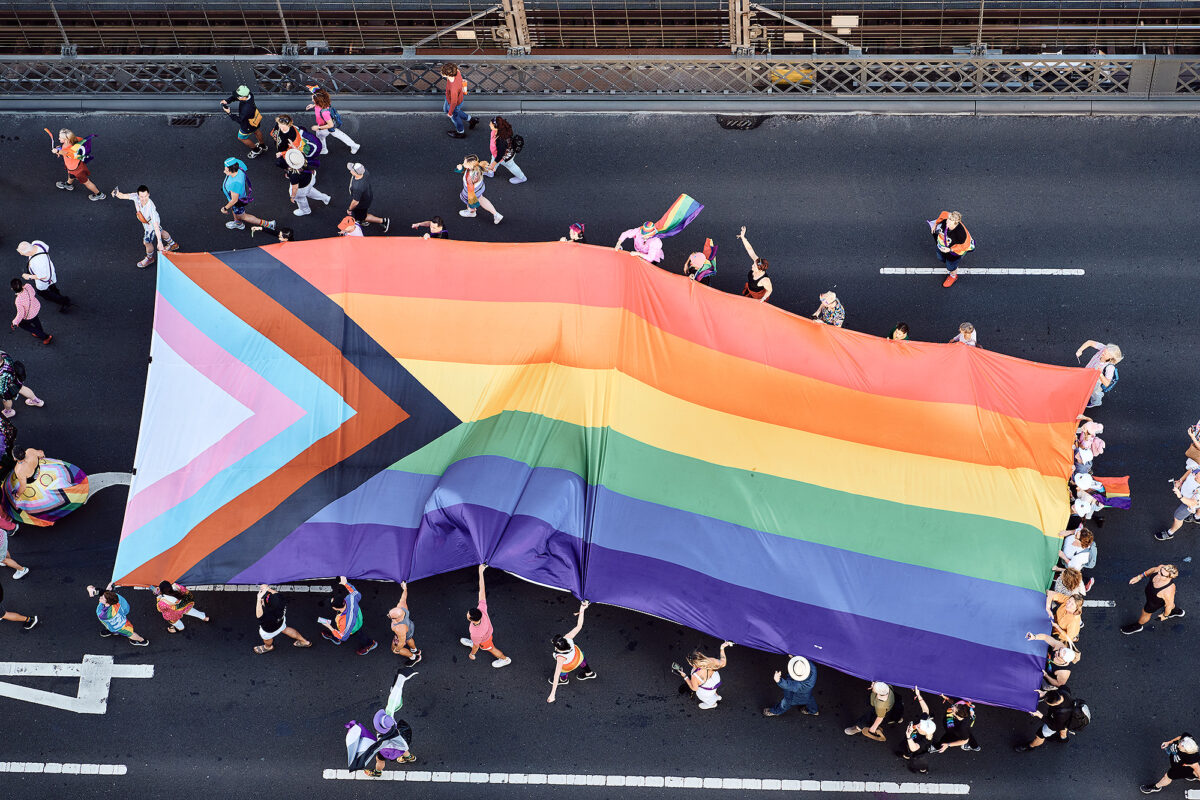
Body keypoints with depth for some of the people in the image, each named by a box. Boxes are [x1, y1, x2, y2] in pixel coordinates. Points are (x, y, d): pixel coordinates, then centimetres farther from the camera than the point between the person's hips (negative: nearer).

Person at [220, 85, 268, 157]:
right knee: (256, 131, 35)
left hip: (248, 126, -7)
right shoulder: (249, 95, -24)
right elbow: (234, 96, -7)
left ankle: (256, 150, 40)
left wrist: (229, 113, -32)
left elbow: (239, 120, -32)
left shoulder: (246, 109, -47)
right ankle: (263, 146, 61)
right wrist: (227, 100, -22)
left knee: (241, 138, 21)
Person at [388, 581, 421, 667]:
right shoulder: (401, 607, -35)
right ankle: (415, 650, 65)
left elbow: (402, 642, -30)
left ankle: (414, 658, 43)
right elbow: (403, 599, -12)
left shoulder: (400, 629, -47)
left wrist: (397, 649, -10)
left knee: (394, 649, 24)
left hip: (404, 634, -6)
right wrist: (405, 589, 7)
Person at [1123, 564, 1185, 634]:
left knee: (1146, 613, 27)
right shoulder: (1162, 568, -34)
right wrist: (1140, 576, -4)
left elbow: (1169, 605, -26)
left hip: (1155, 603, -5)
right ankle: (1178, 611, 71)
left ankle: (1138, 626, 60)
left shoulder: (1168, 591, -48)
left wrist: (1165, 615, -6)